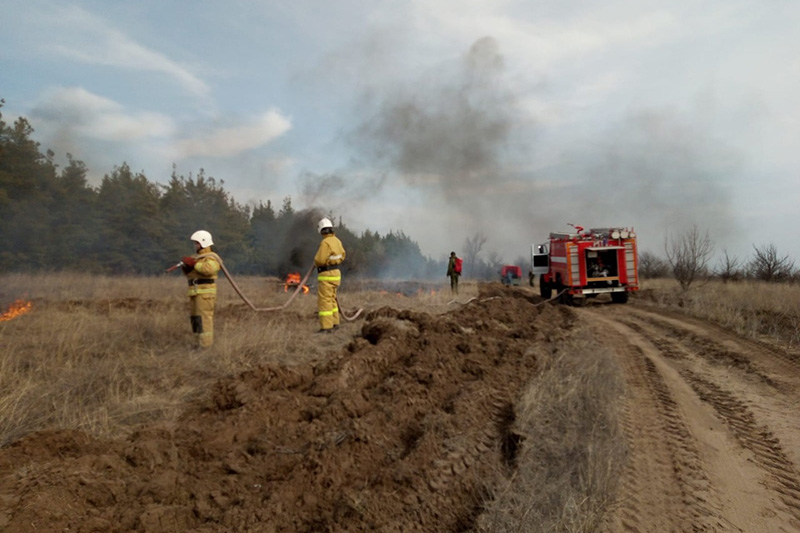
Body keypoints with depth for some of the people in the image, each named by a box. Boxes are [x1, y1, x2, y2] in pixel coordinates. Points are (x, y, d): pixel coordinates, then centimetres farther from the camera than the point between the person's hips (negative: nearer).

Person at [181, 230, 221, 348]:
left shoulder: (211, 257, -7)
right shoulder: (197, 257, 21)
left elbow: (209, 269, -28)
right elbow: (190, 275, 19)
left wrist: (194, 263, -23)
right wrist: (186, 267, -1)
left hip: (205, 293, -9)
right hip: (195, 293, 9)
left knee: (204, 318, -13)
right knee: (195, 318, 10)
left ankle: (206, 346, -14)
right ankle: (198, 344, 16)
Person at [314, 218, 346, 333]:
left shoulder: (325, 242, -21)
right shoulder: (337, 240, 5)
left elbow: (319, 260, -23)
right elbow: (342, 255, 19)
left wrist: (316, 263, -1)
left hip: (326, 276, -9)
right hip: (336, 272, 9)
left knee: (324, 301, -6)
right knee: (332, 299, 20)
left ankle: (326, 327, -7)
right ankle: (334, 322, 28)